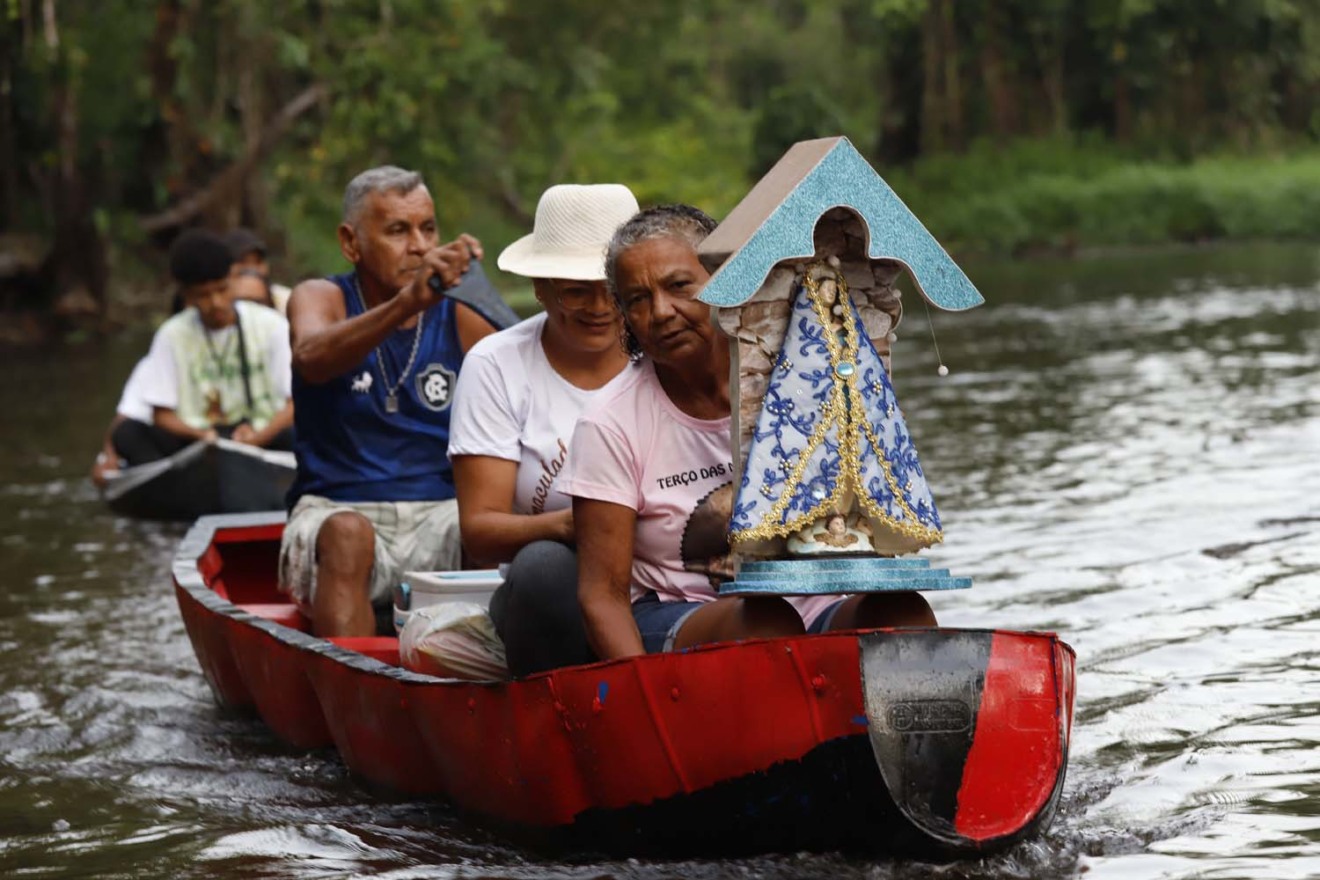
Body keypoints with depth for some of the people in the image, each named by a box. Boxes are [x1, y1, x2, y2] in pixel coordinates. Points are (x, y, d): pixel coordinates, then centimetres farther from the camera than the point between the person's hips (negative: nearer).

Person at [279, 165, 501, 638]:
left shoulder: (462, 323, 9)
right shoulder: (320, 297, 2)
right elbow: (312, 358, -24)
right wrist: (409, 302, -40)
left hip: (441, 515, 2)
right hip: (335, 510, -2)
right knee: (347, 534, -35)